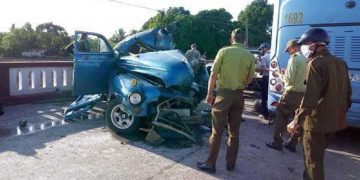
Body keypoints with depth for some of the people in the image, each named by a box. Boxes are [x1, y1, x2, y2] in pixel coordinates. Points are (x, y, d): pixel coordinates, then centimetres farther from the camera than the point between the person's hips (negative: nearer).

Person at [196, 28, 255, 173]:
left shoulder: (224, 51, -6)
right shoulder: (250, 56, 2)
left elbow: (213, 75, -8)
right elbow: (249, 79, 7)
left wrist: (209, 93, 2)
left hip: (224, 94, -3)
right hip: (239, 96, 3)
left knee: (217, 132, 4)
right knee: (234, 132, 14)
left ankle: (210, 164, 13)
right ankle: (231, 164, 24)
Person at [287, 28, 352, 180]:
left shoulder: (316, 63, -15)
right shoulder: (340, 63, 11)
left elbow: (310, 96, -24)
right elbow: (347, 94, 16)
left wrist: (297, 120, -22)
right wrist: (340, 113, 26)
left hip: (316, 121, -8)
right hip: (334, 121, 9)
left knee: (313, 160, 4)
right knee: (317, 157, 23)